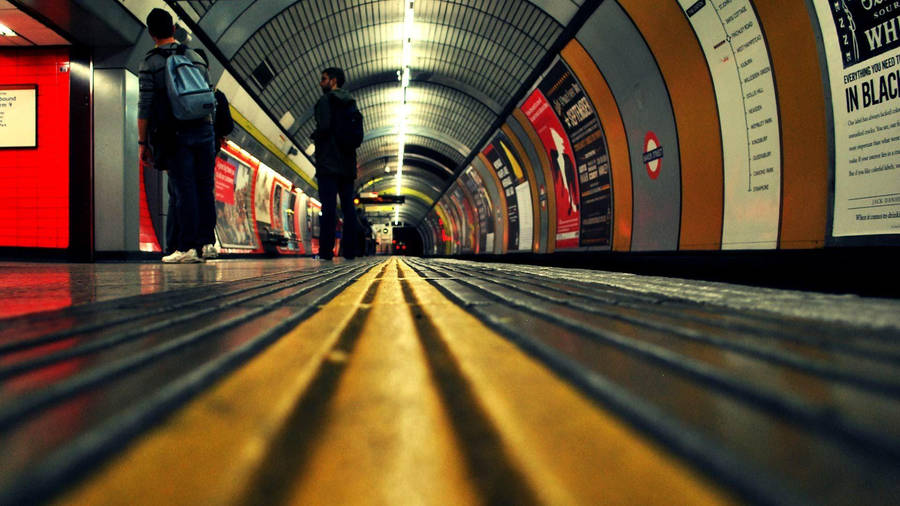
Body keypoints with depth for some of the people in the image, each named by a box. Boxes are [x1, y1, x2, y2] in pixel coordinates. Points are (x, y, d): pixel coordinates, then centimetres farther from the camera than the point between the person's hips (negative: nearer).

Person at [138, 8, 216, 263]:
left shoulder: (150, 63, 1)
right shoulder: (197, 58, 15)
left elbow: (145, 107, -3)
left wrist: (143, 143, 2)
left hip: (175, 136, -4)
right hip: (203, 131, 4)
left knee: (182, 191, -4)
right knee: (204, 189, 3)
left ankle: (185, 247, -4)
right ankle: (201, 245, 5)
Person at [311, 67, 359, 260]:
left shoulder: (325, 100, -4)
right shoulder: (351, 103, 19)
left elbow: (323, 127, -16)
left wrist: (314, 135, 2)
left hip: (329, 162, -7)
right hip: (347, 162, 7)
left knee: (328, 206, -9)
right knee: (348, 206, 5)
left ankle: (326, 250, -11)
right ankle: (350, 251, 3)